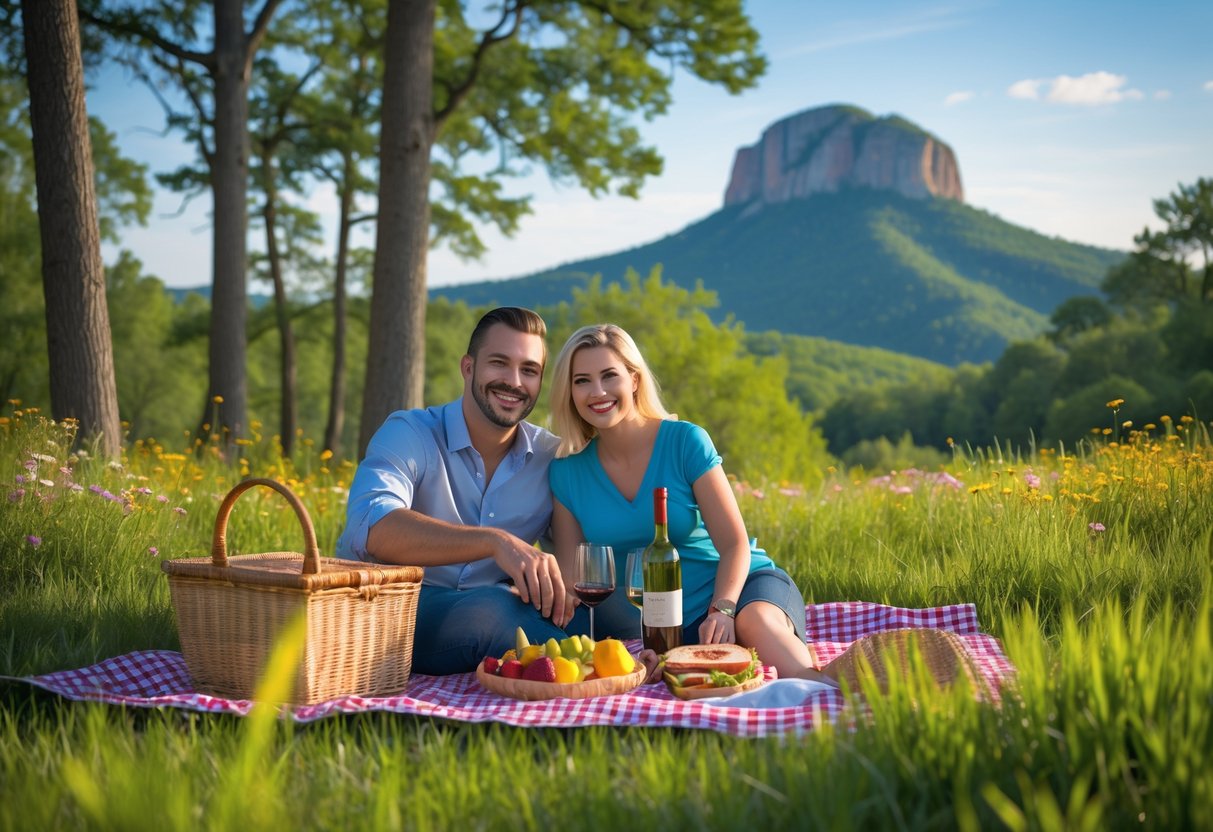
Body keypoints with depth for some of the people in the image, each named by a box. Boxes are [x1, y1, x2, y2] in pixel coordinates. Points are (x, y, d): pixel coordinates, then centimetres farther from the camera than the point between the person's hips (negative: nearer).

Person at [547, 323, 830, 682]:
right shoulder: (566, 473, 1)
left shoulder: (686, 441, -7)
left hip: (740, 585, -1)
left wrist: (722, 610, -25)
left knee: (755, 620, -39)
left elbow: (735, 545, -7)